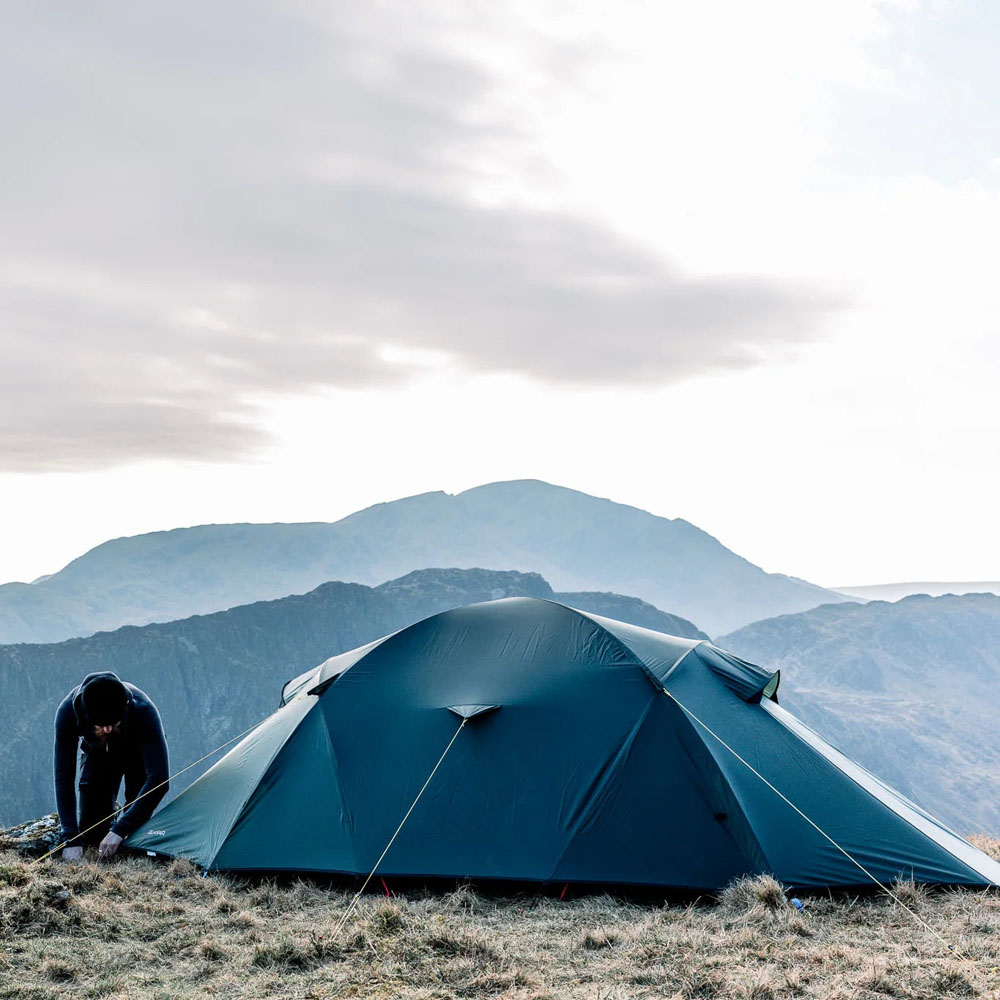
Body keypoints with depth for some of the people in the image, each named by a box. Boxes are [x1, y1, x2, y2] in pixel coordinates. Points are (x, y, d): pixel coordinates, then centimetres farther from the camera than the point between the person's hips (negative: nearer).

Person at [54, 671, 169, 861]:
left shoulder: (143, 710, -43)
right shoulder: (68, 711, -38)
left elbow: (158, 779, -42)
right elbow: (63, 777, -32)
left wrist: (120, 830, -46)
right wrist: (71, 839, -37)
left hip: (137, 752, -1)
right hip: (98, 753, 1)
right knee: (90, 833, -6)